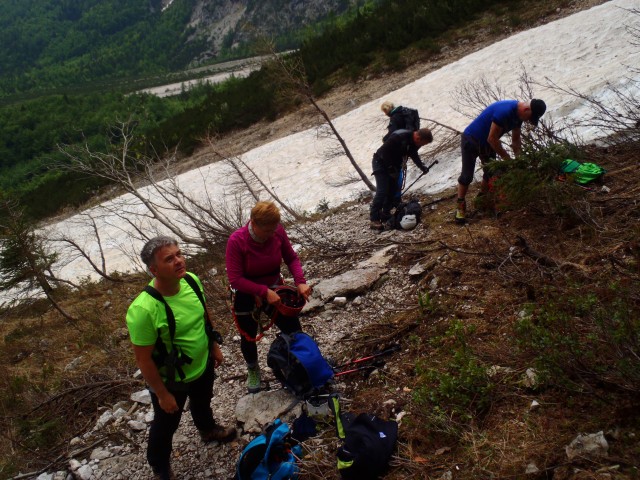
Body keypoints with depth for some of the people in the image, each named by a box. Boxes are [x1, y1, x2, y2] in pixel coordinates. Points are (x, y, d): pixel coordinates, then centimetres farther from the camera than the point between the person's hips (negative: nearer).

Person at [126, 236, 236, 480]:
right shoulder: (143, 310, -37)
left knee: (203, 402, 34)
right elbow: (143, 359, -26)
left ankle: (208, 429, 67)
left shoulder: (192, 280, -17)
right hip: (171, 380, -5)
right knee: (166, 425, 22)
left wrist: (214, 346, 11)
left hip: (203, 365, 6)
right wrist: (162, 394, -17)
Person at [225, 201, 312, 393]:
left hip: (274, 291, 3)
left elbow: (291, 258, -4)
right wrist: (264, 292, -33)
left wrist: (300, 281, -20)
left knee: (295, 332, 3)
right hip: (247, 297, -2)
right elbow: (235, 279, -26)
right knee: (248, 338, 20)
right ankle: (253, 370, 52)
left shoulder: (278, 232, -18)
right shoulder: (236, 241, -28)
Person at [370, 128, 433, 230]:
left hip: (393, 165, 8)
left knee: (393, 190, 7)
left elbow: (413, 154, 13)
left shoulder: (414, 141, -7)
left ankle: (385, 214, 20)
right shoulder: (398, 137, -33)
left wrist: (421, 166, 0)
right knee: (382, 191, -14)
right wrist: (391, 170, -22)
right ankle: (374, 219, -10)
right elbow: (384, 153, -28)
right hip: (381, 163, -8)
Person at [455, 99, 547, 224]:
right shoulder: (505, 111, -34)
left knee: (491, 172, 11)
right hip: (471, 140, -9)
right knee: (467, 175, -6)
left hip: (487, 143, 9)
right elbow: (492, 139, -30)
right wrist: (506, 158, -20)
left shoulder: (518, 114, -6)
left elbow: (515, 140, 6)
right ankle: (460, 206, 6)